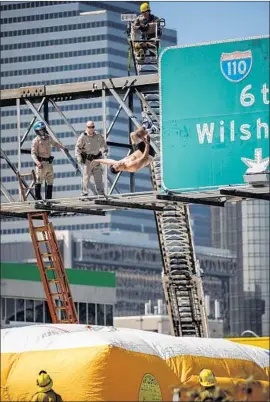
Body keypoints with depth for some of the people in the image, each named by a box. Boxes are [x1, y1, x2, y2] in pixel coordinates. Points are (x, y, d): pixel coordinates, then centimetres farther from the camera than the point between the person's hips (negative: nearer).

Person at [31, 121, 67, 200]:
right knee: (39, 182, -9)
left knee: (50, 182, 9)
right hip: (41, 163, -7)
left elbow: (54, 143, 34)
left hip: (49, 163, 7)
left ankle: (48, 199, 15)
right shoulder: (36, 141, -9)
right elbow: (33, 154, -14)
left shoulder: (48, 138, 12)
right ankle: (38, 199, -7)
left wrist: (63, 148, 48)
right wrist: (38, 162, -30)